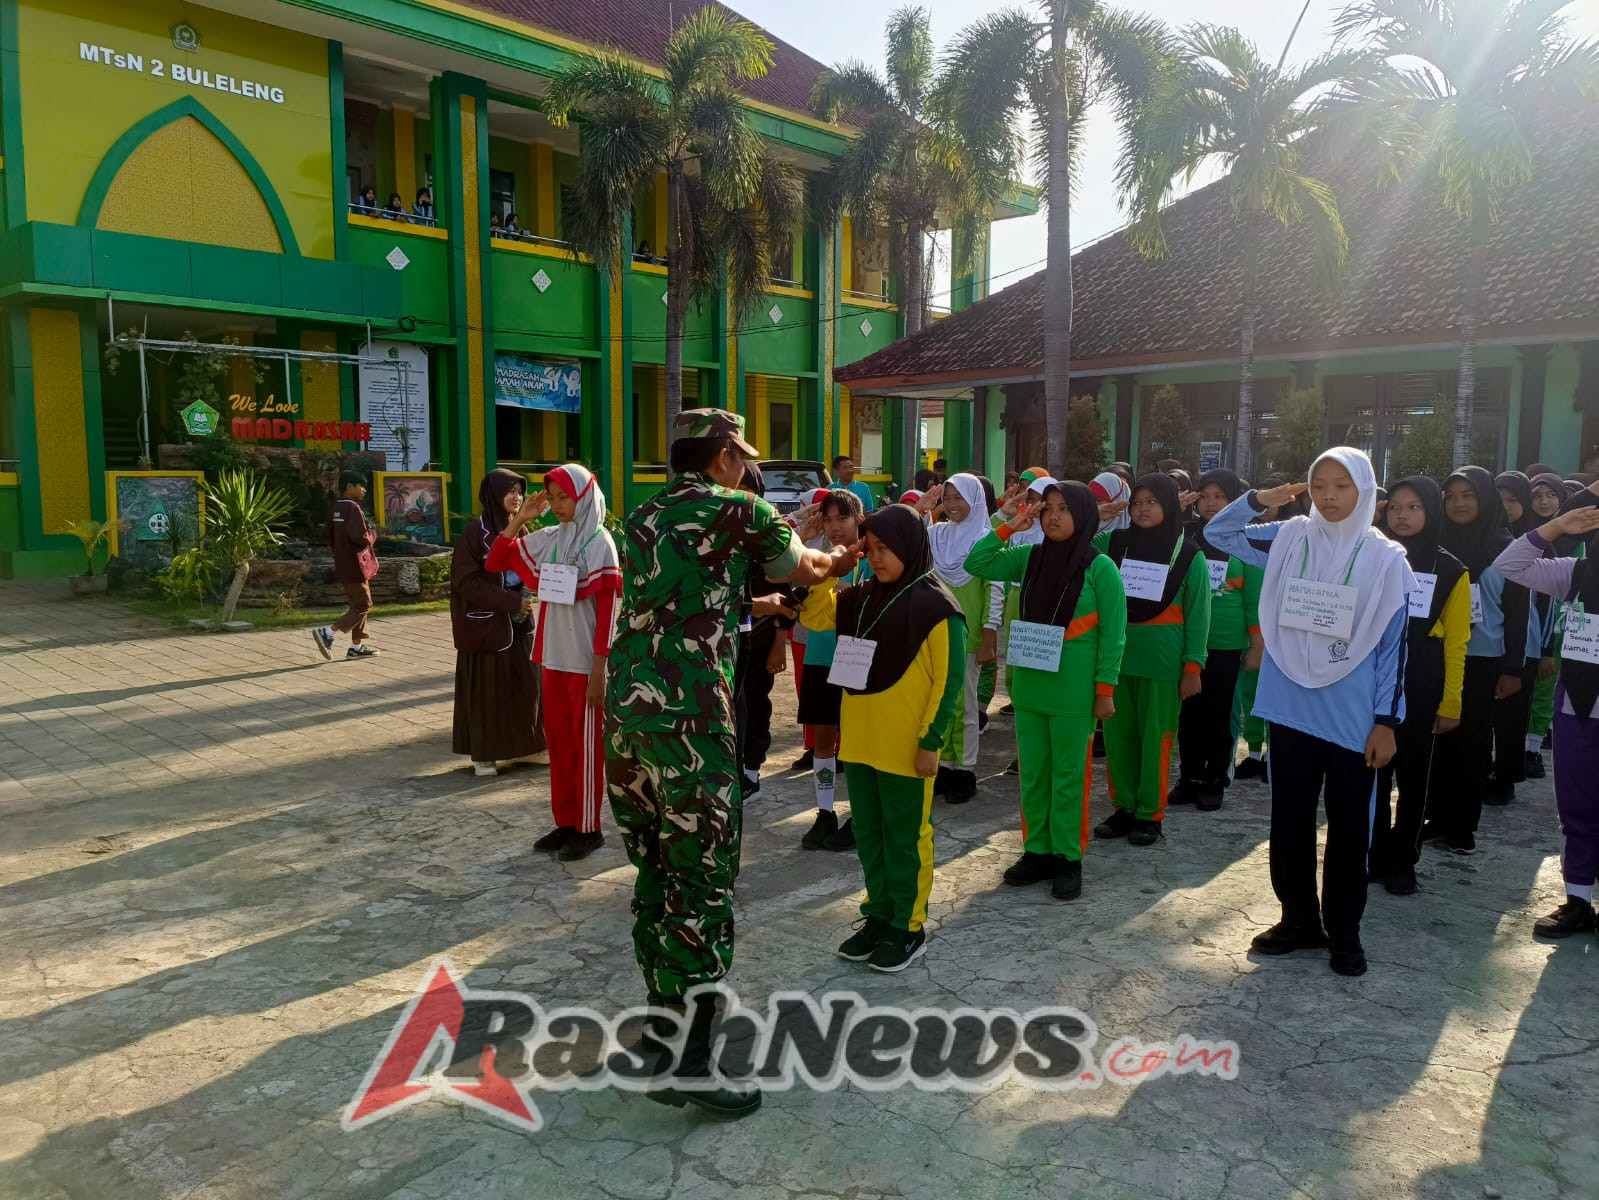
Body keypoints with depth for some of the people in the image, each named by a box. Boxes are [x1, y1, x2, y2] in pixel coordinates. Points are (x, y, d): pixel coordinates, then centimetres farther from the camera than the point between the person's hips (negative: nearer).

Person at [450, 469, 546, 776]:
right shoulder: (474, 534, -13)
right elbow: (466, 583, -16)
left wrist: (526, 596, -3)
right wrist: (510, 602, -19)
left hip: (518, 621, 6)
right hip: (485, 623, -6)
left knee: (524, 682, 9)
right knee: (486, 687, 2)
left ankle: (525, 744, 22)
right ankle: (482, 753, 14)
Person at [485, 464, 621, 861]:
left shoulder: (599, 542, -10)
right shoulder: (546, 539, 6)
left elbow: (608, 608, -12)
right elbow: (494, 563, 12)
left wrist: (599, 668, -15)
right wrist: (518, 520, -1)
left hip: (584, 661, -6)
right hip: (552, 657, 6)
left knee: (586, 745, 3)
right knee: (558, 740, 13)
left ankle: (588, 828, 14)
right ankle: (565, 822, 24)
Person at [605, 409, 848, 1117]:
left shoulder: (641, 520, 18)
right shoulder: (739, 512, -1)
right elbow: (806, 569, 15)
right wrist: (843, 561, 37)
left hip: (625, 713, 7)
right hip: (690, 724, -7)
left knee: (655, 876, 18)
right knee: (702, 887, -1)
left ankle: (666, 1015, 32)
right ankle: (688, 1064, 2)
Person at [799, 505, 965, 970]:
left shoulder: (936, 606, -11)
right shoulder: (861, 596, 7)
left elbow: (948, 680, -12)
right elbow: (814, 615, 11)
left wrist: (931, 740, -14)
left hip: (906, 747, -6)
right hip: (859, 741, 6)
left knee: (905, 837, 7)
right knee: (868, 833, 16)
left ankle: (909, 927, 20)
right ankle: (879, 914, 30)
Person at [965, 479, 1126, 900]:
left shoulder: (1100, 568, -9)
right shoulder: (1029, 557, 4)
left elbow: (1113, 635, -8)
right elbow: (976, 563, 2)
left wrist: (1105, 689, -10)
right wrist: (1010, 527, -5)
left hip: (1074, 690, -5)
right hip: (1029, 685, 5)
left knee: (1068, 776, 5)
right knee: (1032, 773, 12)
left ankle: (1068, 859, 17)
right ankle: (1037, 851, 24)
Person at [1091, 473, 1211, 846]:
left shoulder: (1189, 555, -1)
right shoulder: (1114, 542, 4)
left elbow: (1198, 615, -1)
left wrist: (1193, 667, -6)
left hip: (1163, 659, -3)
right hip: (1117, 654, 3)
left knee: (1155, 736, 4)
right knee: (1118, 734, 8)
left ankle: (1150, 814, 15)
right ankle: (1123, 807, 21)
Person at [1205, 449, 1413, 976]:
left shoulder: (1386, 559, -4)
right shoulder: (1290, 540, 3)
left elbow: (1394, 646, -3)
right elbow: (1217, 533, 12)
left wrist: (1386, 720, -6)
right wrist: (1258, 500, -5)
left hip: (1353, 718, -2)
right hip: (1291, 708, 3)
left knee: (1348, 827, 7)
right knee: (1289, 820, 11)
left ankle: (1344, 932, 23)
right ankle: (1299, 920, 27)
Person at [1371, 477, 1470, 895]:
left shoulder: (1451, 571, 0)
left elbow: (1456, 643, 0)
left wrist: (1450, 703, -4)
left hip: (1420, 687, -1)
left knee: (1412, 775, 7)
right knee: (1372, 772, 4)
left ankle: (1402, 862, 19)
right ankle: (1374, 856, 17)